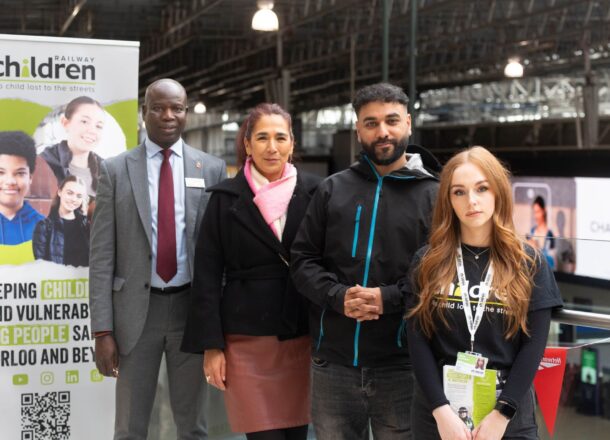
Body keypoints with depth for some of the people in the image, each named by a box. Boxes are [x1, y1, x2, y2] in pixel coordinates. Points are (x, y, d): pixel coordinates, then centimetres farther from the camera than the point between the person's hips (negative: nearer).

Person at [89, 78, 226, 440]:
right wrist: (102, 329, -8)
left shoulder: (213, 169, 3)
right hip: (137, 309, 0)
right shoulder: (115, 170, 0)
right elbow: (102, 255, -2)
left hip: (193, 308, 1)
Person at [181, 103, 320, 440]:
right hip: (247, 340, -2)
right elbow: (207, 276, 0)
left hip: (302, 337, 2)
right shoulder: (226, 198, 1)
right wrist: (211, 346, -6)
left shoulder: (313, 192, 4)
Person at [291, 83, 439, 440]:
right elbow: (303, 259, 7)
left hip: (401, 365, -2)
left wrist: (390, 298, -17)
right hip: (333, 362, 3)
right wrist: (338, 296, -11)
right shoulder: (333, 189, 9)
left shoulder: (433, 195, 2)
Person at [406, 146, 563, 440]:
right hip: (437, 412, 0)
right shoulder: (427, 262, 1)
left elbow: (533, 344, -4)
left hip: (508, 416, 0)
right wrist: (442, 410, -14)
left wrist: (502, 413, -12)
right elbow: (417, 339, -4)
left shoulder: (530, 264, 1)